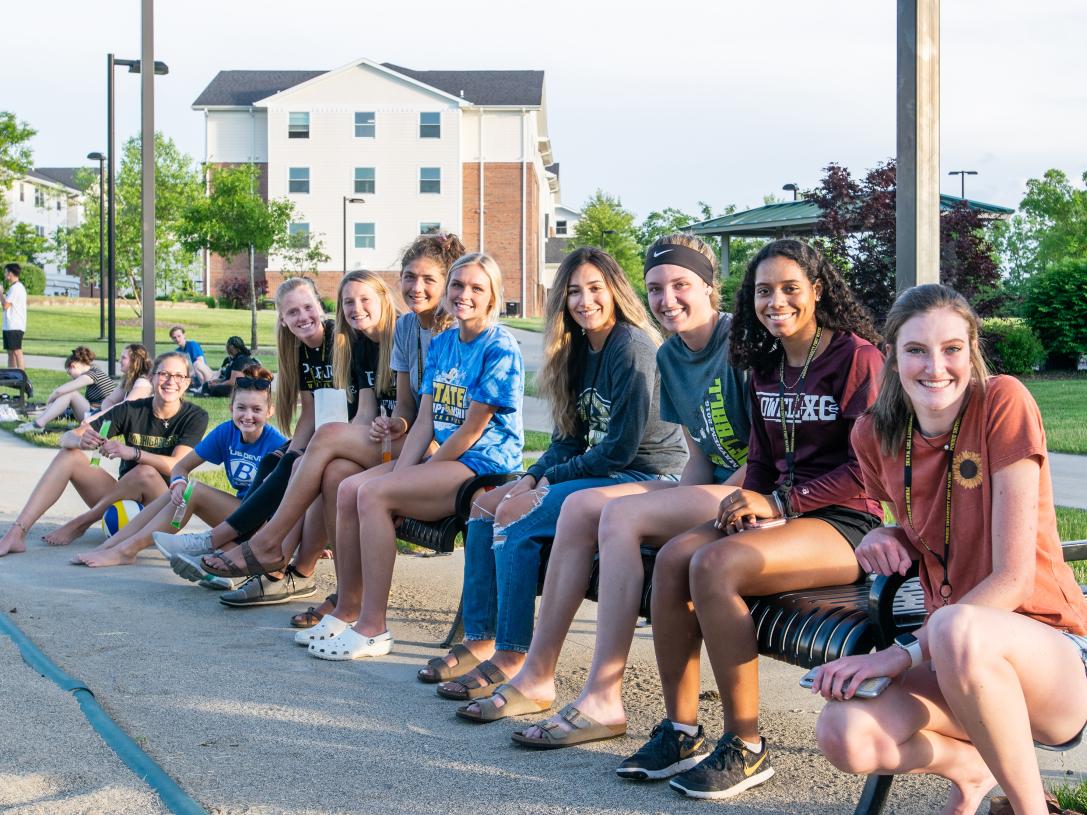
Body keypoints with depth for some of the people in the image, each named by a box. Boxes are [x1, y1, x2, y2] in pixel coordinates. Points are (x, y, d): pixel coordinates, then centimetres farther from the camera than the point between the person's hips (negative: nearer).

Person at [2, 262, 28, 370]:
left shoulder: (16, 287, -13)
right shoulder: (16, 287, 19)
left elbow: (5, 305, -16)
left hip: (15, 326, -10)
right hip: (10, 326, 10)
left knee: (16, 351, -10)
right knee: (10, 352, 11)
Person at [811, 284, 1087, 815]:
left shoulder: (1003, 403, -13)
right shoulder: (876, 435, 3)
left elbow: (1013, 577, -16)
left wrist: (906, 652, -21)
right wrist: (886, 539, -3)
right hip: (954, 661, 5)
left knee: (956, 628, -39)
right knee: (845, 736, -25)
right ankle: (972, 767, 10)